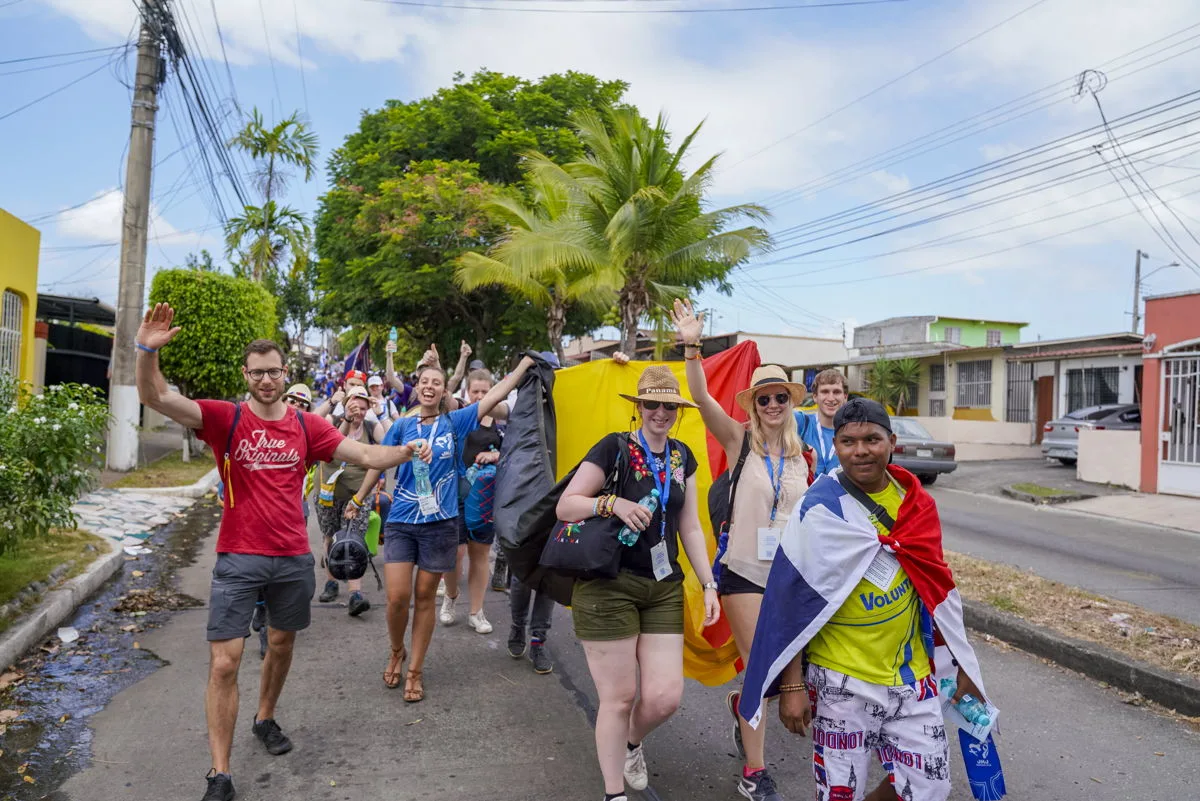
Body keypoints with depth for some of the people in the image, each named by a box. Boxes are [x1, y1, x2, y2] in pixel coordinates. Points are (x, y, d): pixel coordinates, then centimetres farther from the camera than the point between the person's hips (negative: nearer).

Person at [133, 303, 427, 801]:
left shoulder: (307, 426, 1)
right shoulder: (225, 418, -7)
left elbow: (366, 456, -1)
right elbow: (156, 398, -18)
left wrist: (405, 451, -18)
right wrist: (148, 350, -35)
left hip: (294, 558, 3)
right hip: (239, 559, -3)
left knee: (281, 644, 20)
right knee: (224, 662, -3)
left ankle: (265, 718, 46)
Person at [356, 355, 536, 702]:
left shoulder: (454, 422, 2)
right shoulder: (402, 425, 5)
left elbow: (493, 398, -2)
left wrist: (524, 364, -5)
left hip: (440, 523, 0)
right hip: (400, 521, 1)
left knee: (425, 596, 8)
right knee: (397, 597, -4)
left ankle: (415, 669, 22)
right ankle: (397, 653, 26)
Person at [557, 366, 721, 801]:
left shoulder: (682, 458, 11)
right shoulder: (615, 447, -7)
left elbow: (690, 527, 14)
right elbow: (565, 506, -10)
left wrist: (709, 584, 9)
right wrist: (613, 503, -25)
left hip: (664, 589, 5)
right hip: (608, 586, -5)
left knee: (665, 697, 0)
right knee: (619, 696, 1)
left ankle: (632, 744, 35)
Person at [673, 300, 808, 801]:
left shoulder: (798, 454, 6)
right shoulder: (739, 440, -6)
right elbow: (701, 397, -21)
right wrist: (692, 347, -33)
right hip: (744, 570, -4)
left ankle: (743, 706, 48)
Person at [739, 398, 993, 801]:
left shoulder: (914, 500, 1)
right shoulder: (820, 509, -14)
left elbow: (935, 587, 11)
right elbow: (794, 601, -12)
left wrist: (963, 663, 16)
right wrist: (792, 684, -12)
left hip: (910, 674, 5)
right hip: (841, 679, -5)